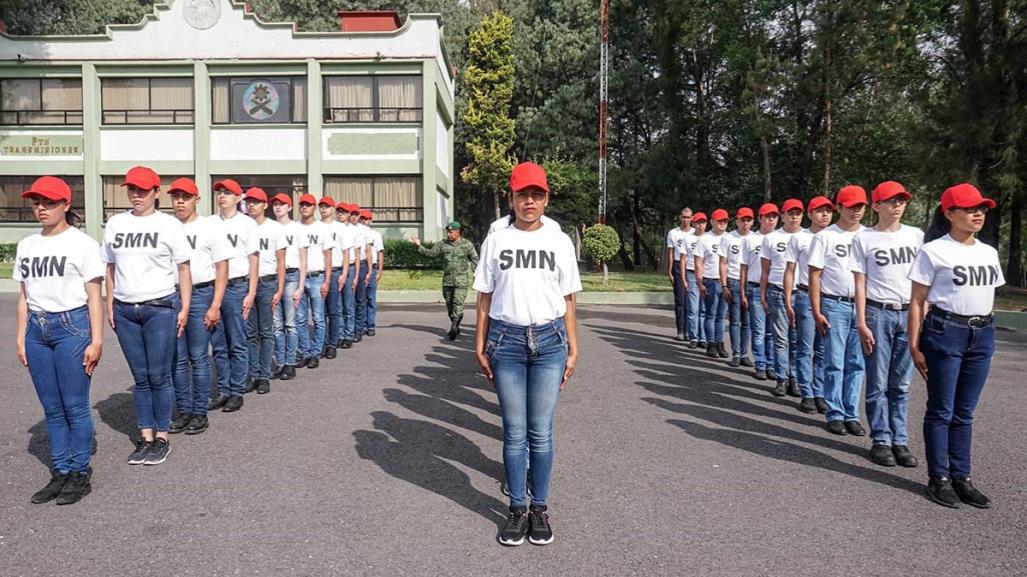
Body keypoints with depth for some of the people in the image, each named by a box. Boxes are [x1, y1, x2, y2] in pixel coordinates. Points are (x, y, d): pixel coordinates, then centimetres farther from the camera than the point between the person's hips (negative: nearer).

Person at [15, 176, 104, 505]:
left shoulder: (82, 243, -3)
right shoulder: (26, 245, 12)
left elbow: (94, 297, -5)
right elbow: (24, 297, 17)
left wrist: (96, 340, -9)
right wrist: (20, 337, 12)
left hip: (71, 326, -5)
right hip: (37, 329, 5)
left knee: (75, 406, 0)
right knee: (51, 408, 10)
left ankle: (80, 474, 11)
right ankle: (60, 472, 19)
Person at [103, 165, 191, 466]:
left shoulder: (170, 224, -2)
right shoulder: (115, 223, 9)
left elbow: (184, 269, -1)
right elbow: (111, 268, 15)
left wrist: (184, 308, -5)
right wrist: (109, 306, 10)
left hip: (161, 308, -4)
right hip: (125, 310, 4)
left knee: (159, 377, 0)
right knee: (140, 378, 10)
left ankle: (162, 438, 13)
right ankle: (145, 438, 19)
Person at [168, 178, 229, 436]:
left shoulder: (209, 226, 2)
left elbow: (222, 269, 0)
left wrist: (215, 305, -8)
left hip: (200, 294, -3)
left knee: (199, 357, 1)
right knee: (177, 358, 7)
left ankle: (200, 413, 11)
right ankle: (183, 411, 18)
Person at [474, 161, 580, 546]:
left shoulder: (559, 241, 6)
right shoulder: (496, 241, 5)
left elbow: (568, 300, 8)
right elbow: (484, 298, 7)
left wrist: (572, 349, 5)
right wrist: (480, 346, 3)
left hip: (549, 341, 0)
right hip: (506, 340, 0)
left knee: (541, 431, 5)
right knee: (514, 432, 6)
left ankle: (540, 508, 20)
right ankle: (518, 508, 20)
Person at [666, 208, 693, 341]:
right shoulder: (673, 233, 8)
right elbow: (670, 254, 6)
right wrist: (669, 272, 0)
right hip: (678, 266, 0)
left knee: (690, 300, -2)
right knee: (680, 300, 0)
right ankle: (680, 330, 3)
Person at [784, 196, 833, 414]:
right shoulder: (799, 238, 3)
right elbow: (790, 271, 4)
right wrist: (788, 302, -2)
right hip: (806, 296, -2)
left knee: (823, 350, 5)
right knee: (805, 349, 0)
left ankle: (820, 394, 14)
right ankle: (807, 395, 7)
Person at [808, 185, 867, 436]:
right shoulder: (824, 237, 0)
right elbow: (814, 276, -2)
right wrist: (817, 313, -7)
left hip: (862, 305, 3)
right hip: (834, 304, -3)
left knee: (856, 363, 6)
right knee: (834, 363, 2)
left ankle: (852, 414, 15)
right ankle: (835, 414, 12)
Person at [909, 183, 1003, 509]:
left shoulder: (989, 253, 12)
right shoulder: (934, 251, -6)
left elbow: (989, 296, 18)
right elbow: (917, 302, -7)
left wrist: (984, 331, 12)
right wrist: (914, 346, -11)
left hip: (982, 336, 6)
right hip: (944, 333, -5)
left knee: (964, 413, 11)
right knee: (941, 411, 3)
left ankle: (962, 477, 20)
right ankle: (939, 478, 13)